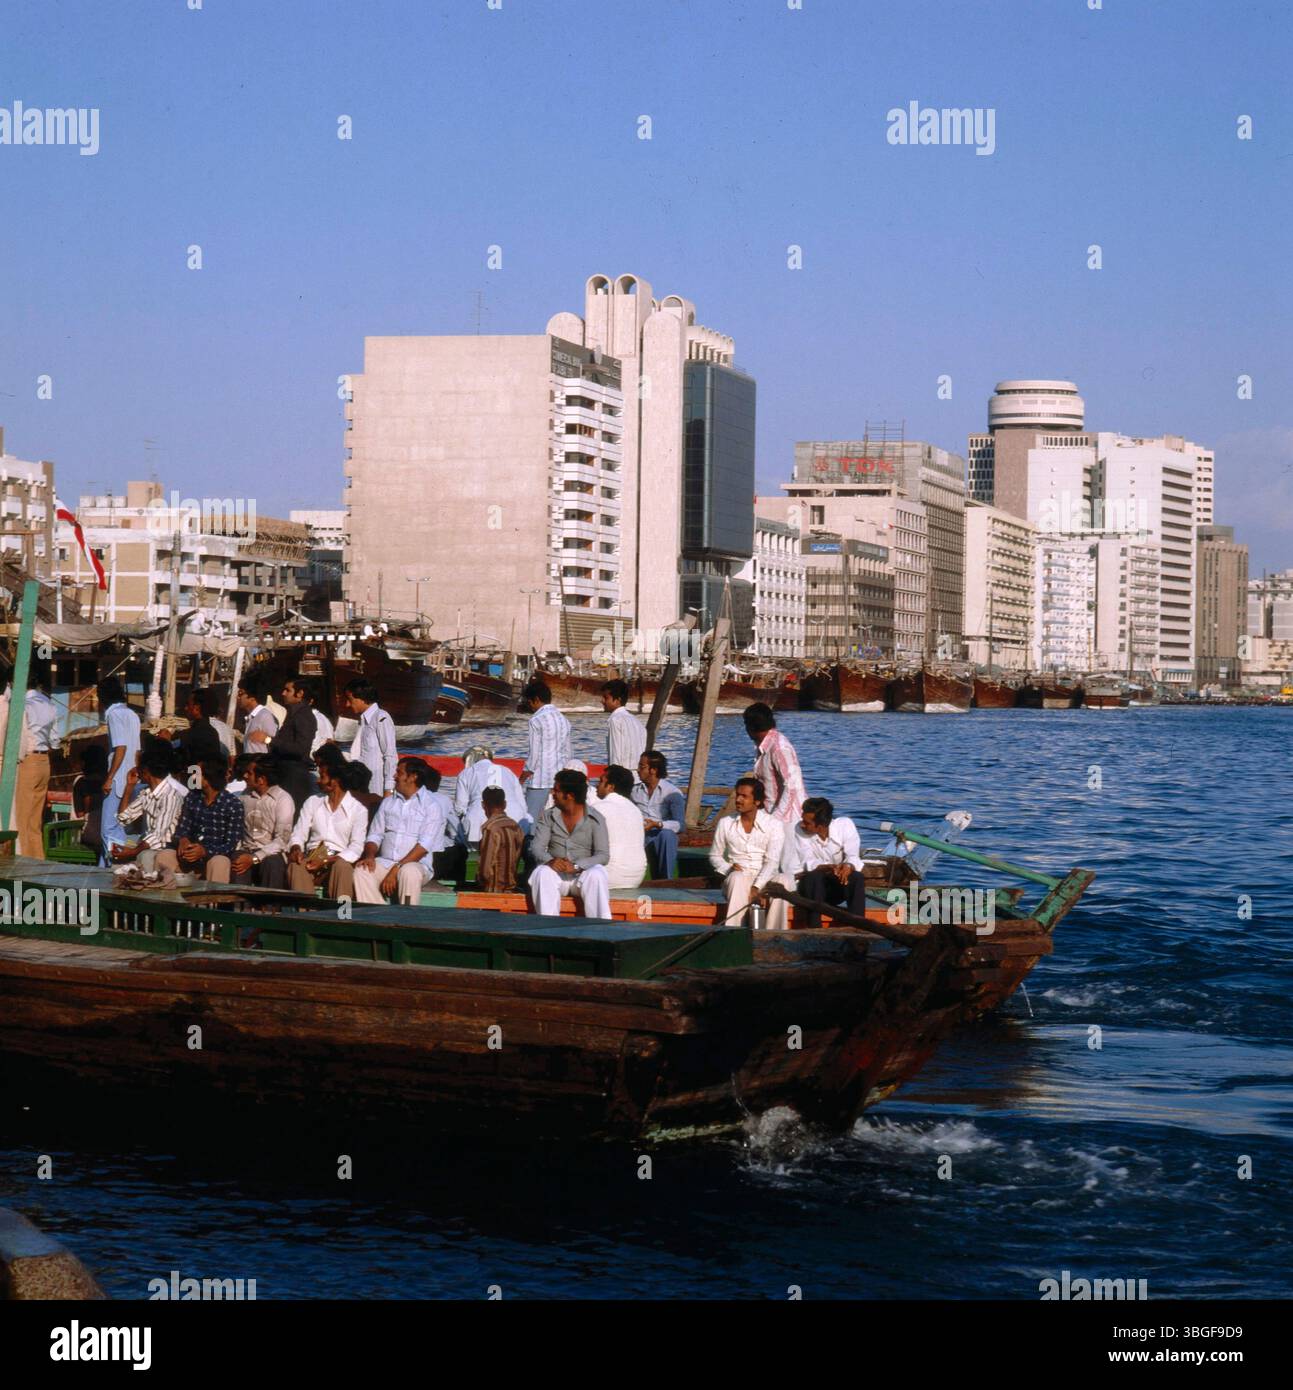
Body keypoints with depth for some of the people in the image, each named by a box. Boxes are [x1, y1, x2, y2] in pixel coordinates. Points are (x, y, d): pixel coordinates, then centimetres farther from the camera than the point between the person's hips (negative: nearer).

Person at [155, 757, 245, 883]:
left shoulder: (233, 805, -8)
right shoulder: (192, 798, 9)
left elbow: (231, 845, -11)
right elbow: (182, 829, 9)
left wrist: (204, 851, -28)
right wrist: (183, 840, -17)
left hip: (216, 855, -4)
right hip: (191, 856, 4)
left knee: (218, 862, -40)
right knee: (162, 857, -25)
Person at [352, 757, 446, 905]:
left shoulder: (431, 806, -1)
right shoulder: (388, 802, 18)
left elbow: (424, 845, -11)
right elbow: (375, 836, 16)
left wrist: (397, 869, -20)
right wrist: (370, 856, -7)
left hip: (416, 865, -4)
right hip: (384, 863, 5)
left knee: (409, 873, -38)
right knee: (362, 871, -26)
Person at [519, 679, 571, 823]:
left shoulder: (536, 720, -10)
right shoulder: (563, 720, 11)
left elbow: (535, 754, -11)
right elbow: (567, 754, 13)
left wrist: (524, 775, -1)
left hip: (539, 780, -7)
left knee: (530, 822, -3)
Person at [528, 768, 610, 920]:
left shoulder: (595, 819, 1)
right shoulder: (548, 817, 10)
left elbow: (603, 855, -8)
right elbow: (536, 847, -1)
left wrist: (576, 866, -25)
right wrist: (550, 861, -25)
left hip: (583, 874, -2)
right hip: (556, 875, 2)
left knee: (596, 875, -34)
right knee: (541, 873, -31)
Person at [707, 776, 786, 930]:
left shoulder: (773, 824, 1)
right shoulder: (725, 823, 9)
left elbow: (772, 861, -8)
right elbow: (714, 856, 18)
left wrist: (757, 887, -23)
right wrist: (728, 868, -7)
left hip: (765, 879, -1)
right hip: (736, 878, 1)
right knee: (738, 878, -37)